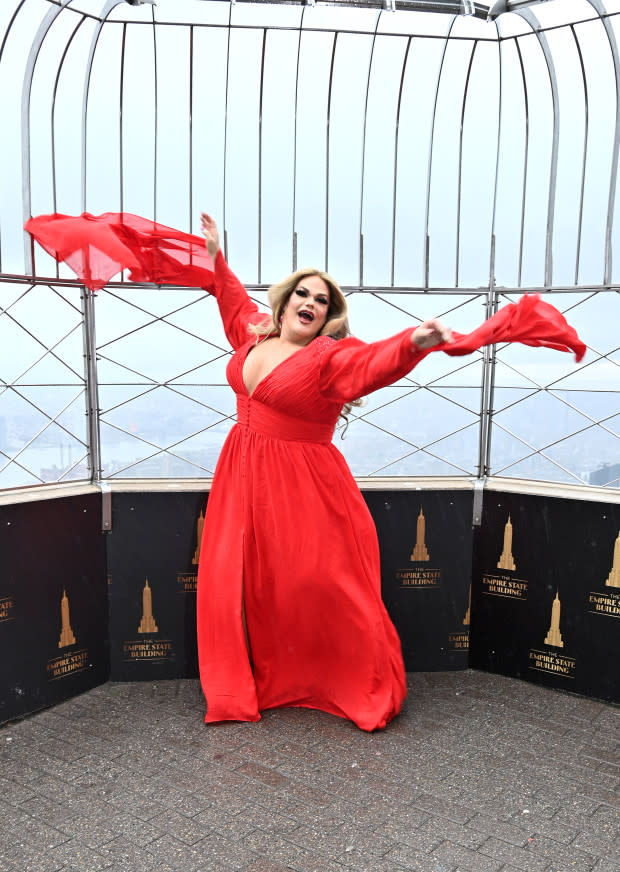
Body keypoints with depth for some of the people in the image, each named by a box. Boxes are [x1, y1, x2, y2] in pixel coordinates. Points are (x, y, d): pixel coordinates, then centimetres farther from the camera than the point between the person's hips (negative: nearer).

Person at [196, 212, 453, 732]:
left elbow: (374, 362, -31)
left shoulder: (332, 356, -11)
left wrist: (414, 343, -50)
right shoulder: (257, 336, 9)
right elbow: (237, 304, 30)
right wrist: (216, 258, 36)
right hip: (245, 480, 7)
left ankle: (366, 689, 18)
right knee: (236, 582, 9)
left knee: (321, 583, -2)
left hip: (303, 489, -6)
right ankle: (243, 687, 28)